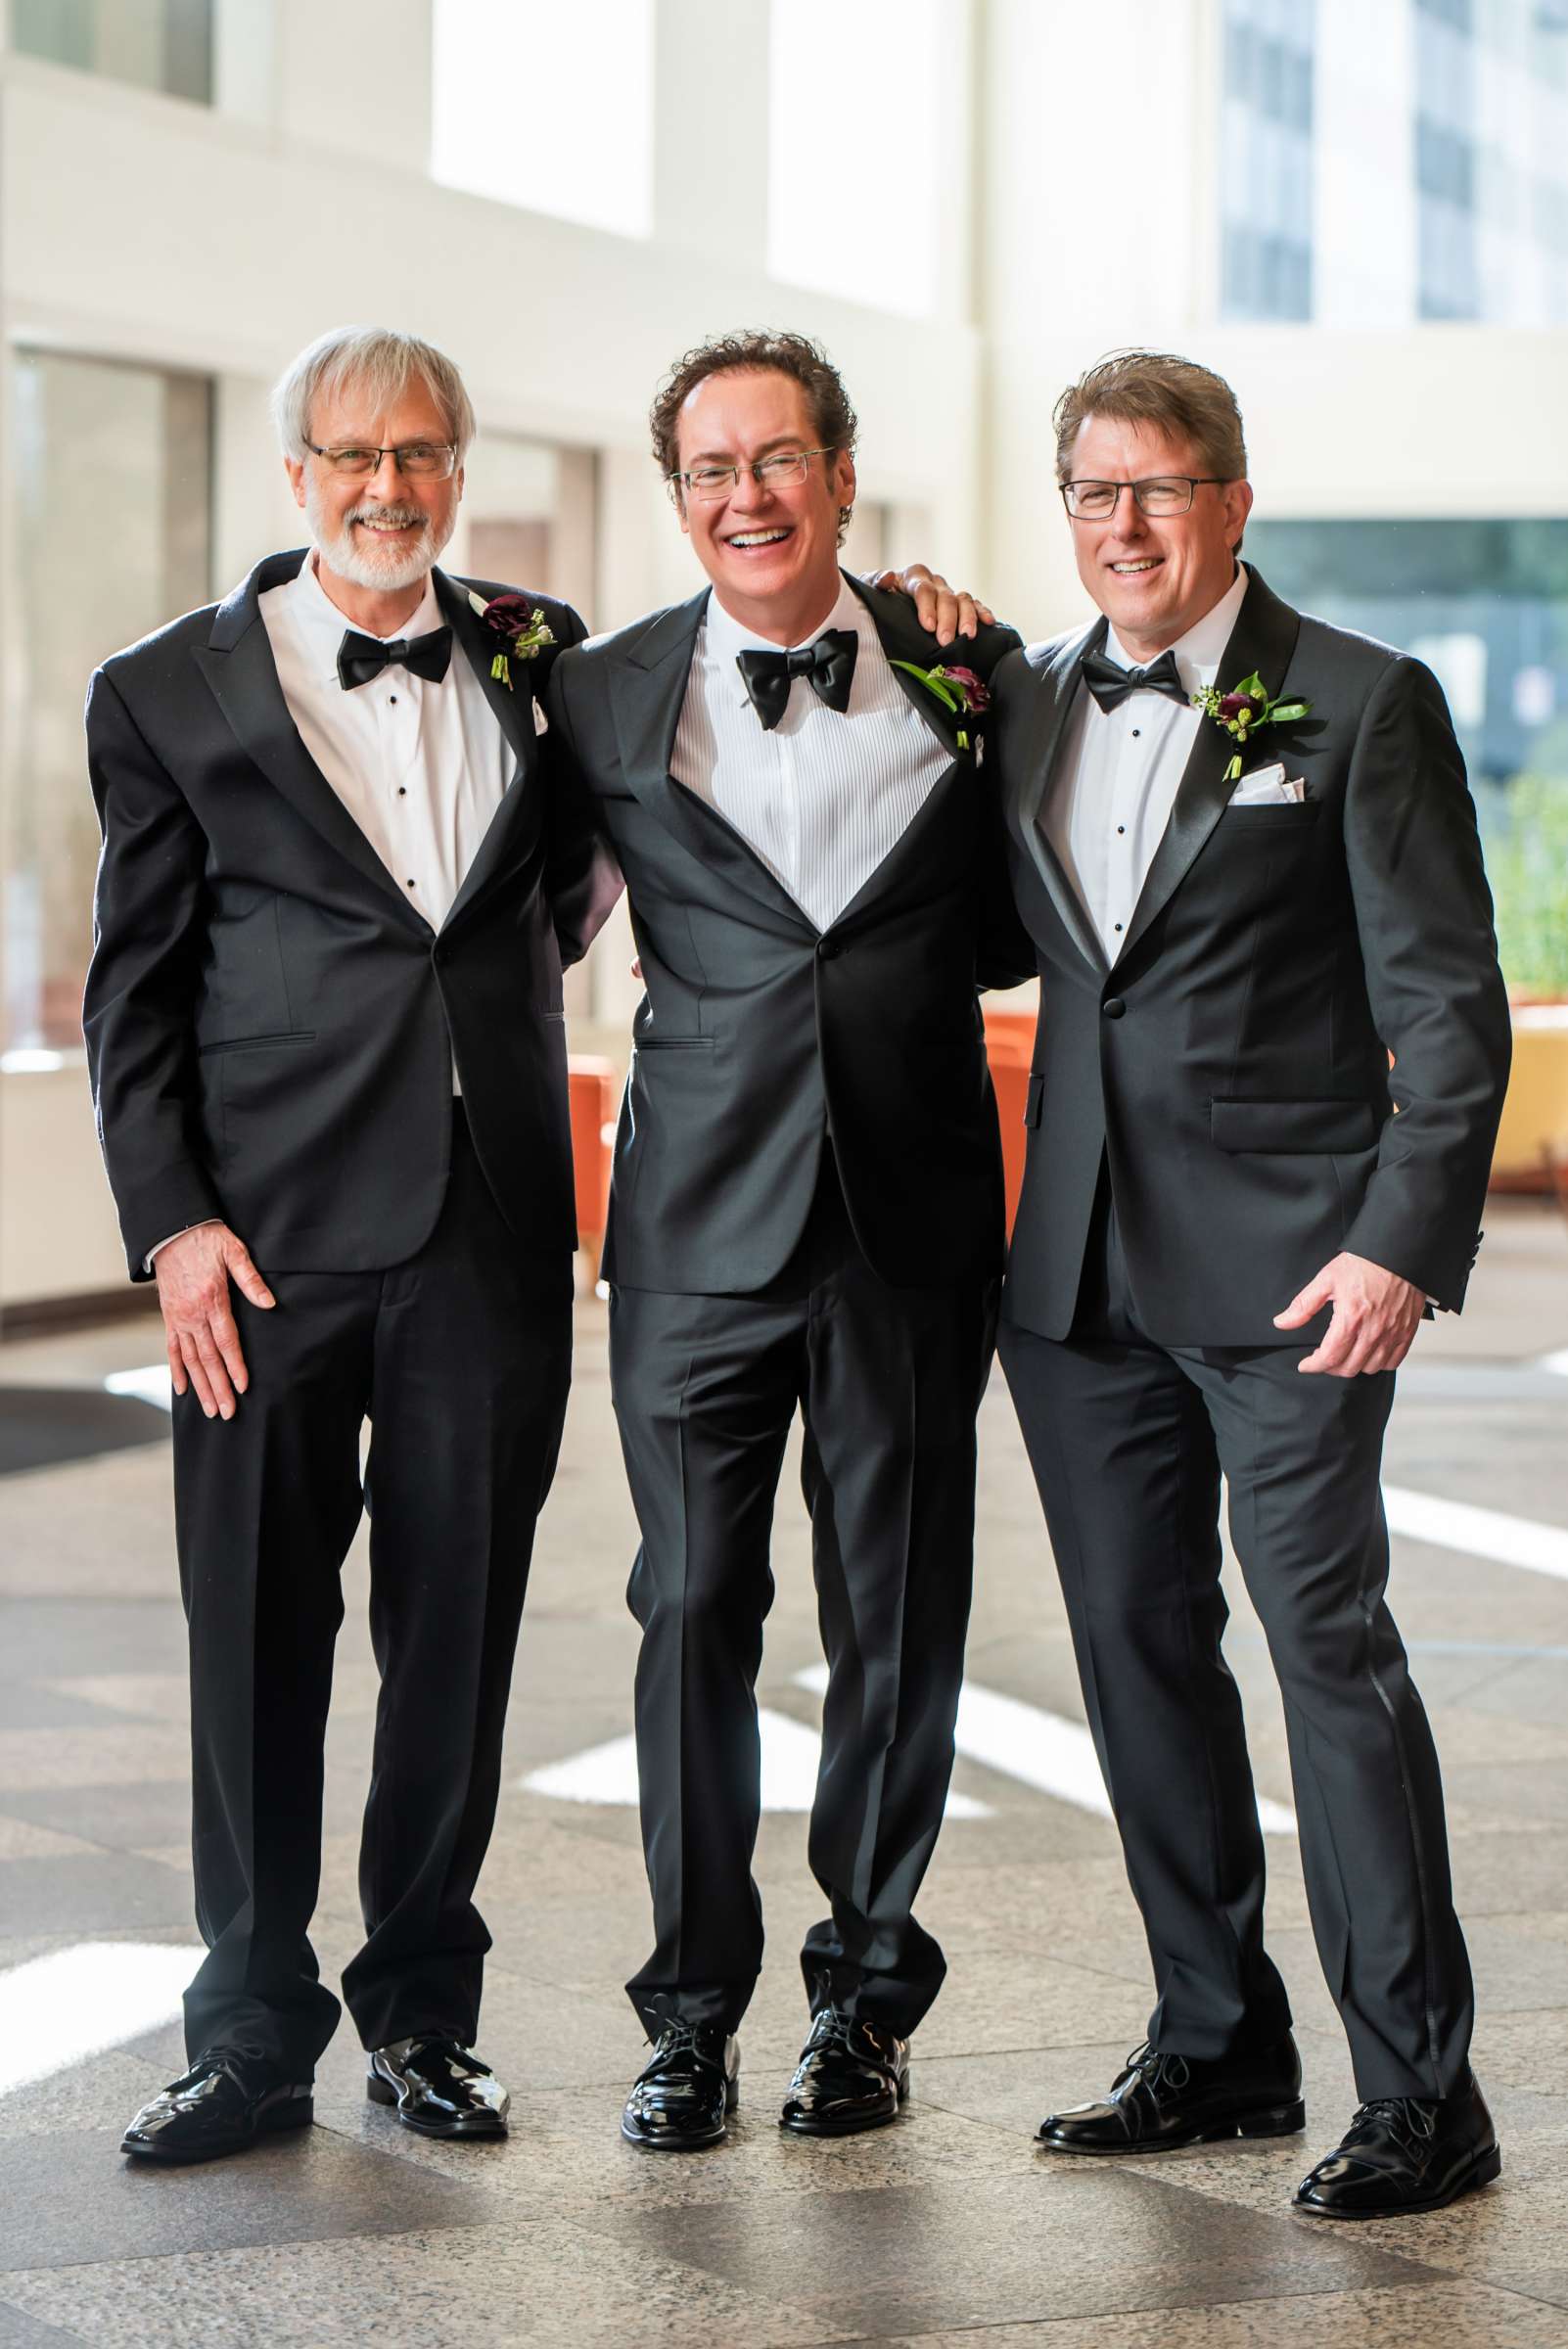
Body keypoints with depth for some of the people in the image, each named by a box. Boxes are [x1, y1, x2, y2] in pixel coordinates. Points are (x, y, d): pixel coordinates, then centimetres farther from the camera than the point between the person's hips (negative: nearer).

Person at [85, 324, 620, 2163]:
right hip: (274, 1243, -2)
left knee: (458, 1633, 8)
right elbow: (133, 991, 2)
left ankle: (421, 2012, 22)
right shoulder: (171, 694, 2)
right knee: (257, 1638, 3)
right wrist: (171, 1223, -6)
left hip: (493, 1231, 2)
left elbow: (578, 888, 24)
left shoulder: (537, 658, 10)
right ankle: (253, 2036, 14)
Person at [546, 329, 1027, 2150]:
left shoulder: (968, 675, 3)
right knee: (694, 1610, 1)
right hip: (703, 1224, 0)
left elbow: (1015, 919, 14)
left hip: (913, 1216, 1)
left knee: (897, 1615, 7)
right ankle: (692, 2012, 12)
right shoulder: (605, 697, 2)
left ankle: (866, 1993, 21)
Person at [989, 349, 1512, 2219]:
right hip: (1079, 1272, 6)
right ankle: (1218, 2047, 22)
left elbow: (1451, 1009, -6)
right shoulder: (1025, 700, 13)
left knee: (1327, 1638, -8)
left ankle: (1418, 2089, -2)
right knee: (1138, 1648, 10)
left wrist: (1404, 1244, -14)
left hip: (1285, 1268, -6)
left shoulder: (1363, 706, -3)